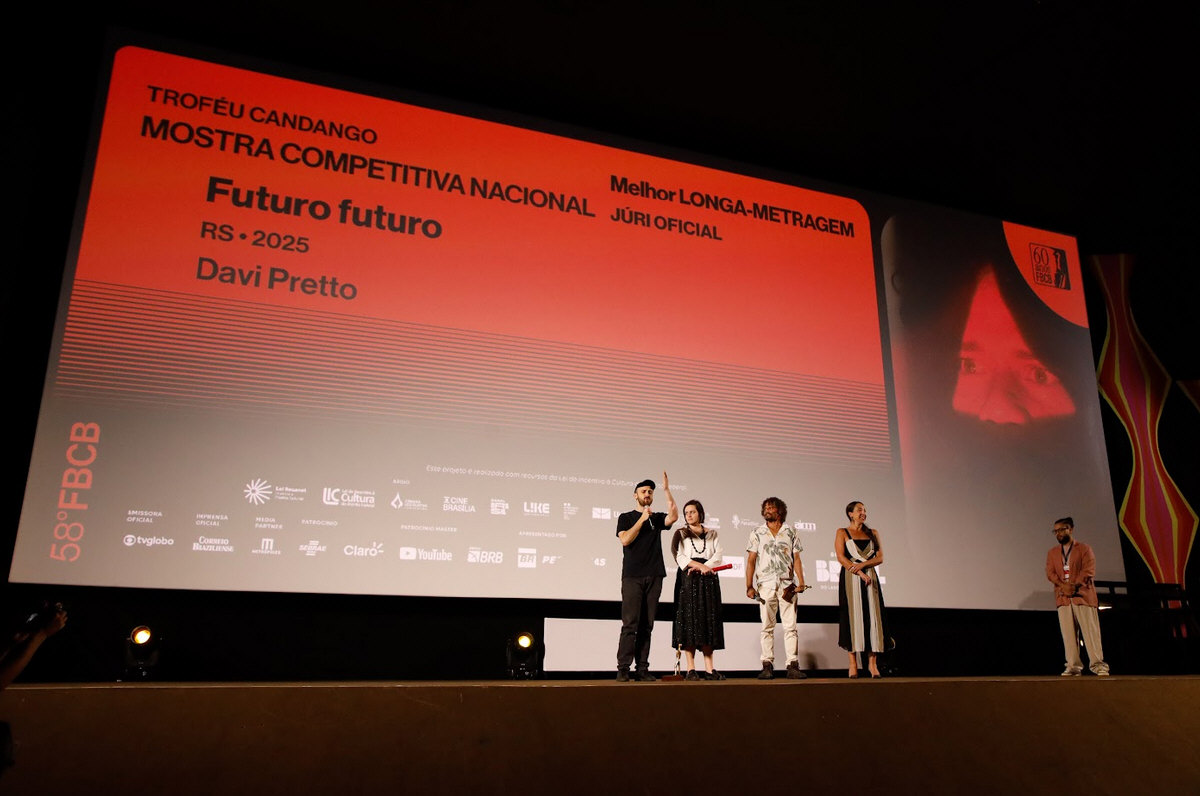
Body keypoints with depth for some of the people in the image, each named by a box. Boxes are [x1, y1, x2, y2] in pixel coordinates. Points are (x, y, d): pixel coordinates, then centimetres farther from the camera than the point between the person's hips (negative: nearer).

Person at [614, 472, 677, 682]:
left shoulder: (657, 518, 15)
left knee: (647, 625, 3)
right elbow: (625, 539, -6)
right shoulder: (626, 518, 10)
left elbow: (673, 516, -6)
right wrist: (642, 519, -6)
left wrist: (667, 490, -9)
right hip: (632, 577, -3)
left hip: (654, 577, 3)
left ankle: (642, 669, 5)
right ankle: (623, 669, -8)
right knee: (630, 624, -8)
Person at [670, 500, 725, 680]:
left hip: (708, 579, 2)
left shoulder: (712, 534, 17)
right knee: (689, 619, -9)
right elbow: (678, 556, -3)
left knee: (708, 620, -2)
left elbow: (718, 556, 4)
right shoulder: (681, 534, 11)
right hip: (688, 579, -2)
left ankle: (709, 669, -2)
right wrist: (700, 565, -13)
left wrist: (703, 567, -12)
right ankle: (691, 669, -9)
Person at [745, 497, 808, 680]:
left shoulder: (790, 532, 11)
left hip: (787, 584, 0)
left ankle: (793, 666, -2)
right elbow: (751, 560, 7)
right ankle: (767, 666, 3)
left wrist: (801, 582, -3)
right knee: (767, 627, 1)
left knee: (790, 626, -4)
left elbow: (796, 559, 9)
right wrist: (749, 586, -1)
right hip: (765, 584, 0)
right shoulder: (758, 533, 11)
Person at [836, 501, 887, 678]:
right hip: (850, 579, -3)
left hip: (871, 577, 3)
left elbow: (880, 558, 5)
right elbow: (841, 557, -6)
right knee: (852, 616, -6)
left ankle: (872, 662, 0)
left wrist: (862, 565, -12)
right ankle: (853, 663, -3)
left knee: (872, 615, -3)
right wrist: (860, 574, -14)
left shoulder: (873, 533, 15)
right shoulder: (842, 533, 6)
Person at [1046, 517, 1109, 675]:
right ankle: (1073, 666, 2)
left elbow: (1088, 571, -7)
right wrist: (1063, 586, -12)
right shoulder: (1052, 552, 17)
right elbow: (1050, 573, 6)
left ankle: (1098, 665, -1)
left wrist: (1074, 586, -16)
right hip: (1063, 598, 4)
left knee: (1090, 631, -6)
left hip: (1083, 596, -4)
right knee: (1068, 634, 0)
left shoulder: (1084, 549, 5)